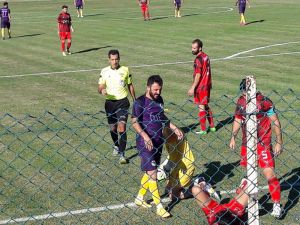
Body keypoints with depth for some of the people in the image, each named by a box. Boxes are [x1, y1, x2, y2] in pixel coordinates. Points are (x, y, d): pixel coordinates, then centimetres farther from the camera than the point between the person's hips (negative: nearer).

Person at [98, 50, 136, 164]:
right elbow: (100, 87, 0)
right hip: (110, 102, 2)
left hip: (122, 102, -2)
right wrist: (102, 91, -24)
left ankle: (122, 154, -14)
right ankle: (116, 146, 40)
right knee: (113, 128, 13)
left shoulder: (125, 70, 1)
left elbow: (130, 85, 12)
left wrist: (135, 100, 15)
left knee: (122, 128, -14)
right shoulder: (104, 71, 1)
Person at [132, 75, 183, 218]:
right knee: (152, 173, -7)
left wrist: (174, 128, 17)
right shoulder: (140, 102, -12)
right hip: (145, 143, -7)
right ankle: (159, 207, -2)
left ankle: (139, 198, 31)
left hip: (158, 142, 7)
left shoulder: (159, 100, 9)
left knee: (150, 172, 15)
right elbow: (135, 122, -16)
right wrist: (145, 136, -28)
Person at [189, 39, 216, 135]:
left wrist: (193, 88, -18)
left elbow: (198, 75, -20)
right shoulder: (206, 56, 10)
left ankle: (203, 130, 5)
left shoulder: (198, 59, -18)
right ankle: (212, 126, 25)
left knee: (201, 107, -1)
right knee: (206, 106, 18)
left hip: (201, 87, -9)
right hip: (207, 85, 9)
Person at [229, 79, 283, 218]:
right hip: (247, 142, 6)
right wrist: (233, 137, 10)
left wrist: (279, 143, -11)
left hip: (263, 142, -6)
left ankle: (277, 205, -1)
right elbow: (237, 120, 15)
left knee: (269, 173, -12)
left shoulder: (264, 102, -16)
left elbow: (275, 122, -11)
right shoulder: (241, 102, 1)